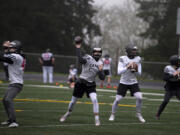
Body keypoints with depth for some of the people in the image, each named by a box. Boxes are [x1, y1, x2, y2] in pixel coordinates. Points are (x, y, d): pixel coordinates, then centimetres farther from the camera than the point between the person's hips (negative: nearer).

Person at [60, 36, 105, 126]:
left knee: (94, 99, -20)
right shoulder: (88, 57, -5)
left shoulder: (99, 65, 9)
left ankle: (97, 119, -13)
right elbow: (81, 60, -29)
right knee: (73, 100, 10)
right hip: (81, 82, -2)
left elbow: (102, 78, 6)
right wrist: (78, 48, -34)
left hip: (90, 85, 2)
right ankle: (68, 113, 38)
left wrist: (100, 71, -14)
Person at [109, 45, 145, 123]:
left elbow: (139, 74, 1)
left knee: (139, 97, -16)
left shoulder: (138, 59, -2)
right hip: (123, 82, -2)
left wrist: (136, 71, -21)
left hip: (133, 83, 2)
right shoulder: (122, 59, -10)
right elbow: (119, 72, -19)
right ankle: (112, 115, 17)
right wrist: (127, 67, -32)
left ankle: (138, 114, 3)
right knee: (117, 99, -4)